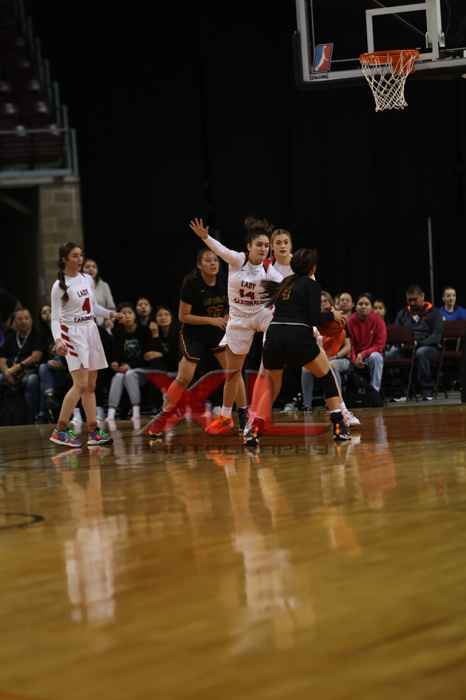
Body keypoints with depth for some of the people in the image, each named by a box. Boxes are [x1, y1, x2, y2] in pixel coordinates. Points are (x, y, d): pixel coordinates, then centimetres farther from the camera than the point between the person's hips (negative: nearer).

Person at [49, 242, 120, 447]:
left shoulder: (87, 279, 8)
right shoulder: (59, 286, -10)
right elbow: (55, 318, -12)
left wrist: (110, 314, 9)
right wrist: (58, 339, -27)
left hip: (91, 332, 7)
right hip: (73, 334, -7)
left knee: (91, 386, 7)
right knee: (81, 384, -16)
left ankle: (93, 430, 11)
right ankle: (60, 430, -11)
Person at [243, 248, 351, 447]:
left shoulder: (285, 283, 22)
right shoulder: (311, 284, 5)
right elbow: (315, 319, -3)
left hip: (274, 337, 5)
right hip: (299, 338, -4)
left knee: (270, 384, 24)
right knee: (327, 377, 18)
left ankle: (253, 431, 7)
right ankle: (339, 427, 9)